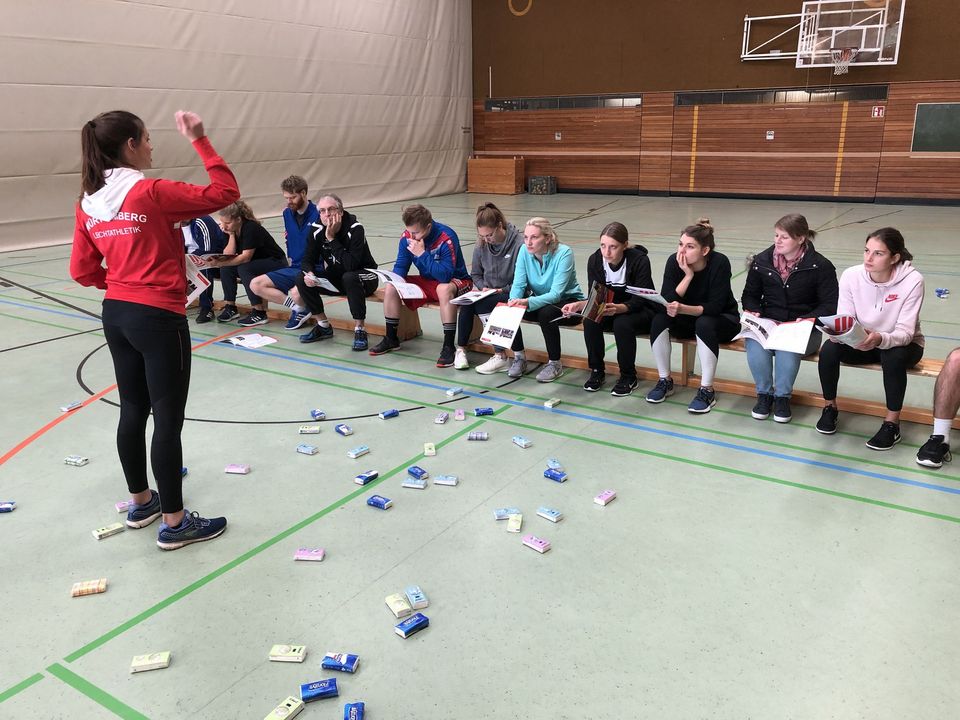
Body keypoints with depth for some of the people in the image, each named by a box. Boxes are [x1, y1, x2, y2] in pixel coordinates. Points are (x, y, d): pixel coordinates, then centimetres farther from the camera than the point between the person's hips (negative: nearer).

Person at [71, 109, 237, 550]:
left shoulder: (88, 204, 5)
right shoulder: (151, 192, -16)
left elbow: (82, 271, 8)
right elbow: (225, 193, -14)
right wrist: (198, 140, -9)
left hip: (116, 315, 8)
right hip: (158, 318, -8)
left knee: (132, 411, 18)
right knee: (168, 420, 0)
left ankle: (141, 502, 34)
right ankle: (174, 523, 10)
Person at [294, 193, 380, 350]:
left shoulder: (355, 229, -24)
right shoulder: (317, 230, -7)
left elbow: (351, 265, -34)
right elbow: (307, 259, -1)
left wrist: (331, 238, -31)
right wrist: (308, 273, -24)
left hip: (365, 276, -6)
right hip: (335, 279, 6)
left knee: (349, 278, -38)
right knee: (302, 279, -13)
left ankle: (360, 330, -24)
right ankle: (323, 326, 2)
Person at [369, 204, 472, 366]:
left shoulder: (446, 238, -27)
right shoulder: (407, 237, -10)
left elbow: (445, 275, -33)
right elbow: (400, 266, 0)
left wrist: (422, 254, -35)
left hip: (455, 281, -6)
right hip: (427, 281, 6)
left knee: (444, 289, -40)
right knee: (390, 287, -10)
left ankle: (448, 346, -33)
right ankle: (391, 339, 5)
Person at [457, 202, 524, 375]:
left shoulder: (518, 245, -16)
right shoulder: (482, 246, 2)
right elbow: (475, 274, 15)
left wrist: (503, 290, -18)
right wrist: (483, 287, -4)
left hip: (510, 295, -5)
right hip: (488, 293, 5)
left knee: (482, 305, -31)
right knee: (466, 302, -25)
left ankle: (501, 356, -22)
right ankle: (461, 349, -10)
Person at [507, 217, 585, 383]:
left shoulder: (564, 253, -25)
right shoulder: (525, 250, -10)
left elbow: (556, 294, -31)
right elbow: (518, 284, -10)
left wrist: (528, 302, -45)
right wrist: (514, 301, -32)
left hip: (568, 302, -5)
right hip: (540, 301, 5)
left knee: (546, 312, -35)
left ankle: (555, 363, -14)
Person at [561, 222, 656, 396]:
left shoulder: (639, 260, -24)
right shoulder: (595, 260, -13)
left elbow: (639, 300, -26)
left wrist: (618, 308, -47)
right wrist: (580, 305, -34)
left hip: (640, 310, -4)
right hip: (609, 308, 4)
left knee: (622, 324, -35)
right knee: (590, 320, -27)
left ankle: (628, 376, -12)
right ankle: (597, 371, -6)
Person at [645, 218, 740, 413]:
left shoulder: (719, 263, -24)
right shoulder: (674, 262, -15)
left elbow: (714, 307, -27)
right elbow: (666, 302, -21)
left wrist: (683, 309, -43)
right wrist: (688, 275, -30)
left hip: (722, 320, -3)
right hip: (687, 319, 4)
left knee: (704, 324, -36)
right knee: (659, 319, -24)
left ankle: (707, 390, -23)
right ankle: (665, 381, -9)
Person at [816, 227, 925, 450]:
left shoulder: (912, 280, -24)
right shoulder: (851, 275, -17)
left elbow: (905, 333, -26)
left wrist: (880, 339, -48)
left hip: (900, 345, -2)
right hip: (862, 342, 3)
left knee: (894, 357, -37)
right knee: (829, 349, -26)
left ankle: (892, 423, -16)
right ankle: (830, 407, -1)